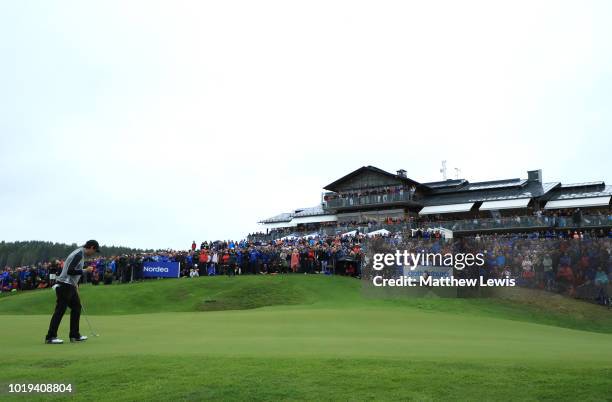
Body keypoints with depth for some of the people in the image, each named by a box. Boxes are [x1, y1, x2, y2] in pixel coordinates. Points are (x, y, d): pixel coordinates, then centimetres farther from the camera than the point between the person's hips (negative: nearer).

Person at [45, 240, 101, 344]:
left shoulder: (81, 254, 14)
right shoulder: (79, 254, -16)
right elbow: (70, 271, -24)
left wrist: (75, 285, 20)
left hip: (70, 286, 10)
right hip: (64, 285, -10)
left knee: (76, 307, 12)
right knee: (60, 310, -6)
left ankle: (75, 335, 17)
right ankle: (50, 337, -1)